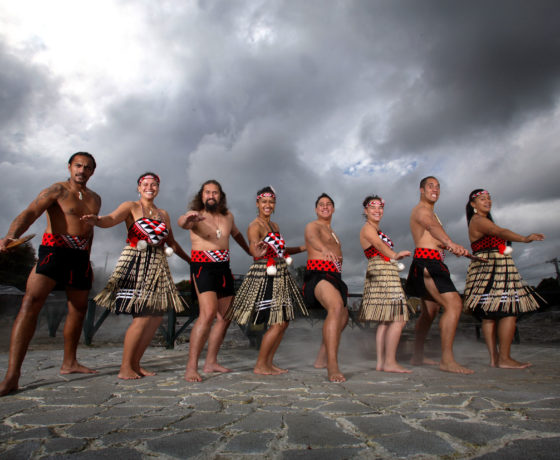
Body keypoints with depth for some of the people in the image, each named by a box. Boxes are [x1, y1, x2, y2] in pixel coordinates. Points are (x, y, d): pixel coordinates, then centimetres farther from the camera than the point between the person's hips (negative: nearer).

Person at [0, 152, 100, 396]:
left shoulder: (95, 199, 15)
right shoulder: (57, 190, -3)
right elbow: (29, 213, -17)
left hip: (80, 256, 6)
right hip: (54, 249, -6)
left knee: (79, 309, 11)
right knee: (31, 301, -21)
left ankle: (69, 363, 27)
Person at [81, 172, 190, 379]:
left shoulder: (163, 214, 18)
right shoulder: (131, 207, 3)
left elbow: (171, 242, 25)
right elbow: (112, 218, -17)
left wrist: (190, 259, 27)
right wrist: (96, 220, -39)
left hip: (157, 267, 6)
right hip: (135, 265, -6)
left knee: (157, 317, 1)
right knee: (142, 318, -12)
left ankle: (135, 364, 14)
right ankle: (125, 368, 3)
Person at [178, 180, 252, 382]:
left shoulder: (228, 216, 11)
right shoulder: (196, 216, -6)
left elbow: (236, 234, 29)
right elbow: (182, 222, -29)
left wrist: (251, 252, 31)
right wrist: (187, 219, -52)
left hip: (224, 268, 7)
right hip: (203, 267, -7)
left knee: (224, 317, 9)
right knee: (208, 313, -23)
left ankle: (211, 362, 21)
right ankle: (191, 366, -16)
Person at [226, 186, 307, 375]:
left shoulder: (275, 226, 14)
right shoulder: (255, 226, -11)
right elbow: (255, 250, -29)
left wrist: (304, 247, 23)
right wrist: (260, 251, -52)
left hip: (280, 277, 9)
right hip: (264, 278, -9)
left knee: (284, 322, 10)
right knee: (277, 323, -7)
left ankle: (269, 363, 22)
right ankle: (260, 366, 9)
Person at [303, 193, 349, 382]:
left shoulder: (331, 232, 26)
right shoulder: (313, 226, -3)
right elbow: (313, 238, -27)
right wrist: (325, 249, -46)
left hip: (332, 276, 10)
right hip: (318, 274, -10)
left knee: (342, 317, 18)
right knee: (336, 307, -33)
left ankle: (321, 359, 30)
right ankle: (332, 367, -38)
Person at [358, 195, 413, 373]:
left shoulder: (376, 229, 26)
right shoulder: (368, 228, -5)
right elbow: (379, 244, -24)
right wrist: (394, 255, -38)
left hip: (387, 275, 10)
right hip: (382, 274, -10)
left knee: (385, 321, 7)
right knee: (398, 319, -13)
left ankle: (381, 362, 9)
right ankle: (390, 362, -10)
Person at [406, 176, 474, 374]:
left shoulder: (429, 211, 27)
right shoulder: (421, 209, -8)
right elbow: (431, 226, -31)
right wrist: (450, 243, -48)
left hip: (431, 263, 11)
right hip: (427, 260, -11)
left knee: (429, 310, 14)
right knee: (454, 304, -19)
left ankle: (417, 356, 22)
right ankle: (447, 359, -19)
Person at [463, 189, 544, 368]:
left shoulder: (482, 220, 25)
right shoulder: (478, 220, -9)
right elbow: (500, 232, -26)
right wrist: (524, 238, -40)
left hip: (489, 271, 10)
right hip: (493, 268, -10)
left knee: (490, 315, 5)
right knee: (509, 311, -13)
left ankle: (494, 358, 7)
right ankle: (504, 359, -12)